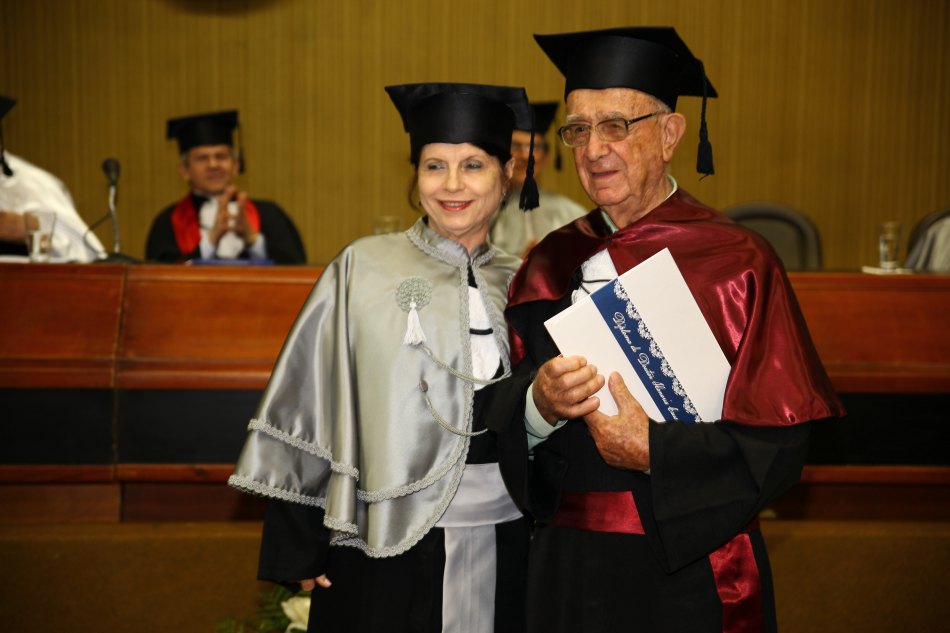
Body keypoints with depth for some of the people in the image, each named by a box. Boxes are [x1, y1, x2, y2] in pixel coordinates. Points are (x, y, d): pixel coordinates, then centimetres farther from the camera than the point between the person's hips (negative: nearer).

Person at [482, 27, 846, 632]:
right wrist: (539, 405, -17)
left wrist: (654, 451, -21)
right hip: (566, 567, 4)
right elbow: (504, 416, 3)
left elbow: (780, 439, -12)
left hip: (689, 570, -3)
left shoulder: (735, 261, -10)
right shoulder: (553, 262, 3)